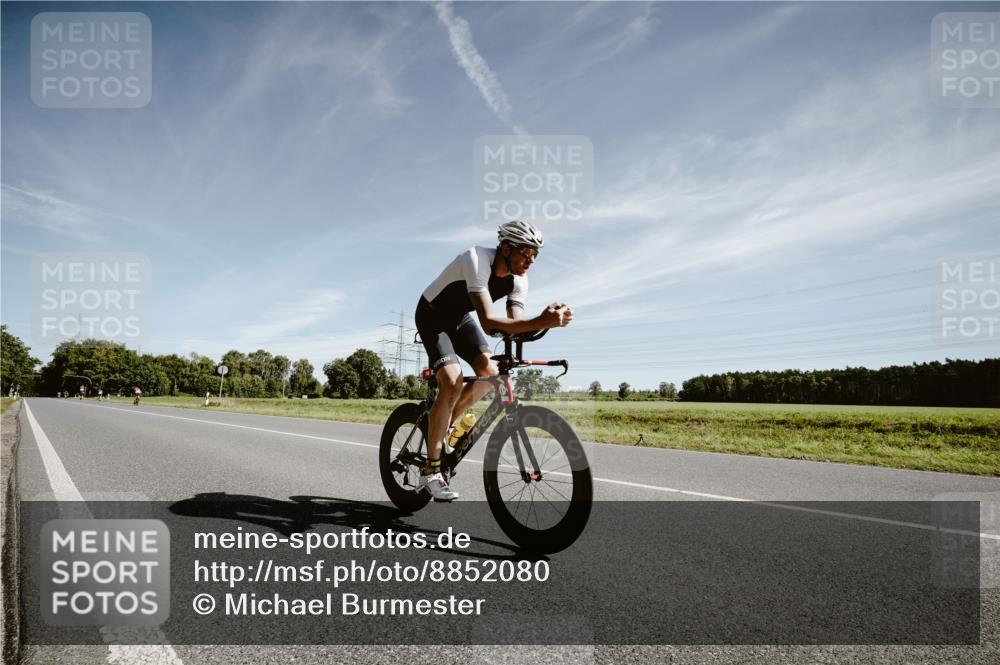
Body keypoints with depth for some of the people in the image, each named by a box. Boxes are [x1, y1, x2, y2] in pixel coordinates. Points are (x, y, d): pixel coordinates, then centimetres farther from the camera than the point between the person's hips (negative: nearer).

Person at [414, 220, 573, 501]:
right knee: (453, 382, -23)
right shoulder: (477, 260, -36)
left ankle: (445, 425, 15)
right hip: (432, 316, -7)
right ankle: (430, 472, -15)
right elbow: (487, 320, -46)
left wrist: (545, 319, -41)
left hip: (461, 317, 7)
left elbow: (513, 324, -21)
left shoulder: (518, 280, -14)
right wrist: (539, 323, -56)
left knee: (489, 373, -11)